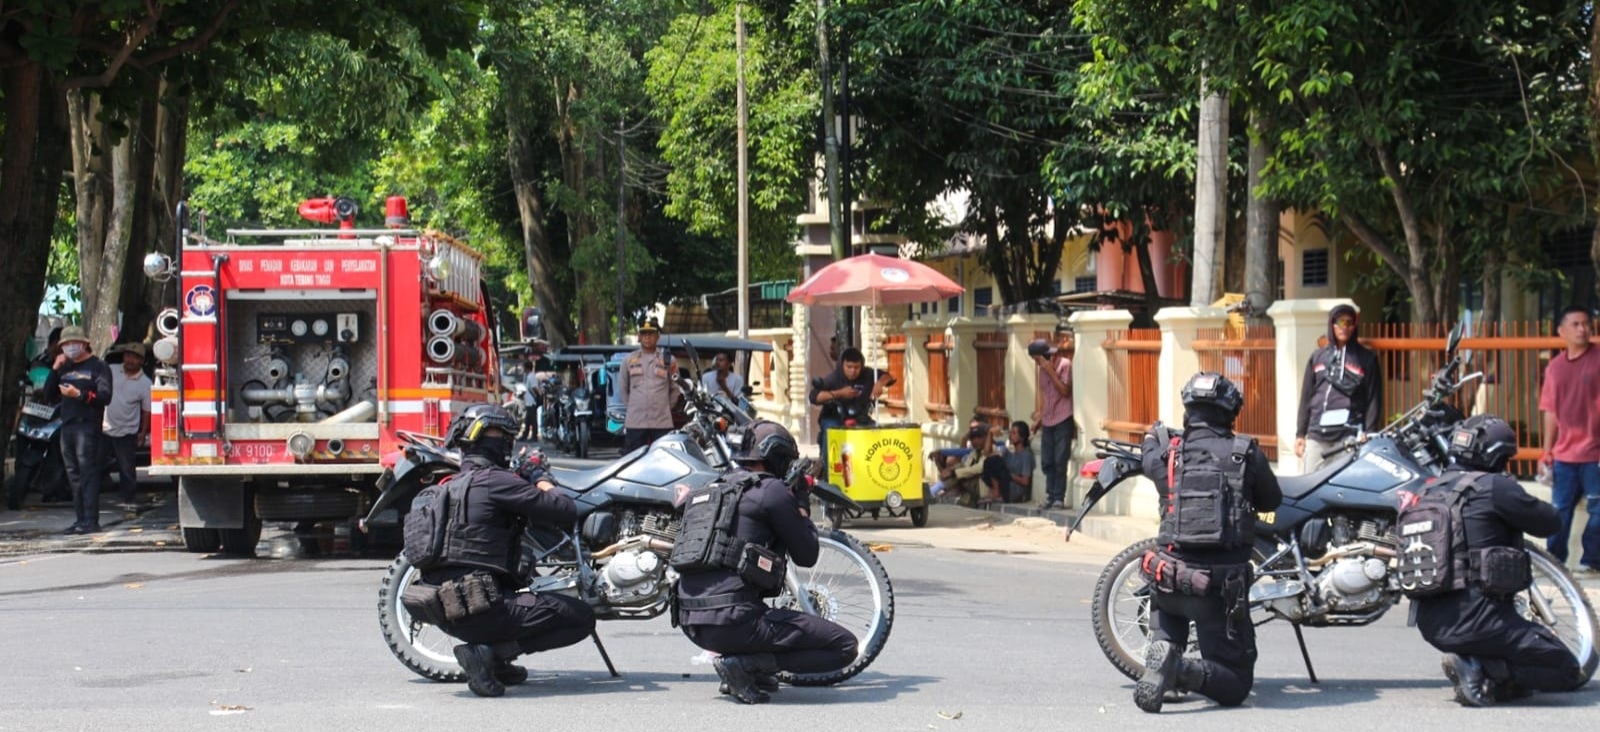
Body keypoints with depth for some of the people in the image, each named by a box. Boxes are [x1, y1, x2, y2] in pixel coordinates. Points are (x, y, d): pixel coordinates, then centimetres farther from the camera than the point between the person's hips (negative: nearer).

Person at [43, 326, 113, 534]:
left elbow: (105, 396, -11)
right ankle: (81, 519, 10)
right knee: (73, 474, 7)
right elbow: (48, 391, 16)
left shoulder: (97, 366, -1)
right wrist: (55, 369, 3)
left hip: (87, 425, -7)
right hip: (67, 424, 7)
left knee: (88, 472, -12)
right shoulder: (65, 367, 20)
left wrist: (80, 394, -22)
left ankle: (91, 521, -15)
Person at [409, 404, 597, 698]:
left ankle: (492, 659, 12)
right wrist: (541, 479, 11)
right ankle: (490, 652, -11)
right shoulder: (494, 481, -9)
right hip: (479, 606, -9)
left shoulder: (445, 488, 17)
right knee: (582, 617, -1)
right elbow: (566, 511, -11)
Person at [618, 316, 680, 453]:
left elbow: (675, 388, 14)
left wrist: (666, 406, 9)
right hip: (635, 422, 1)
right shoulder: (629, 360, 8)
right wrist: (632, 406, 12)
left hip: (662, 422, -1)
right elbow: (622, 388, 17)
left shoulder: (669, 360, 5)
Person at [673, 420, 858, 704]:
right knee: (844, 646, -3)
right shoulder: (772, 490, -3)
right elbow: (806, 556, 2)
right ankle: (745, 664, -12)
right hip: (733, 619, -9)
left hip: (690, 622, 9)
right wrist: (802, 503, 16)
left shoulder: (712, 490, 20)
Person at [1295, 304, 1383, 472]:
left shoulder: (1367, 359, 6)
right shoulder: (1318, 357, 17)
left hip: (1350, 437, -4)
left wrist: (1369, 436, -6)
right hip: (1316, 436, 4)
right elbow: (1306, 396, 17)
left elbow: (1373, 400, 2)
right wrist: (1300, 433, 12)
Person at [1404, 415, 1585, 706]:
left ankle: (1473, 663, 2)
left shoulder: (1428, 492, 12)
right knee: (1567, 671, 3)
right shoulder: (1494, 487, -10)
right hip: (1477, 620, -8)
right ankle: (1480, 671, -14)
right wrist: (1526, 506, 20)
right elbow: (1550, 522, 0)